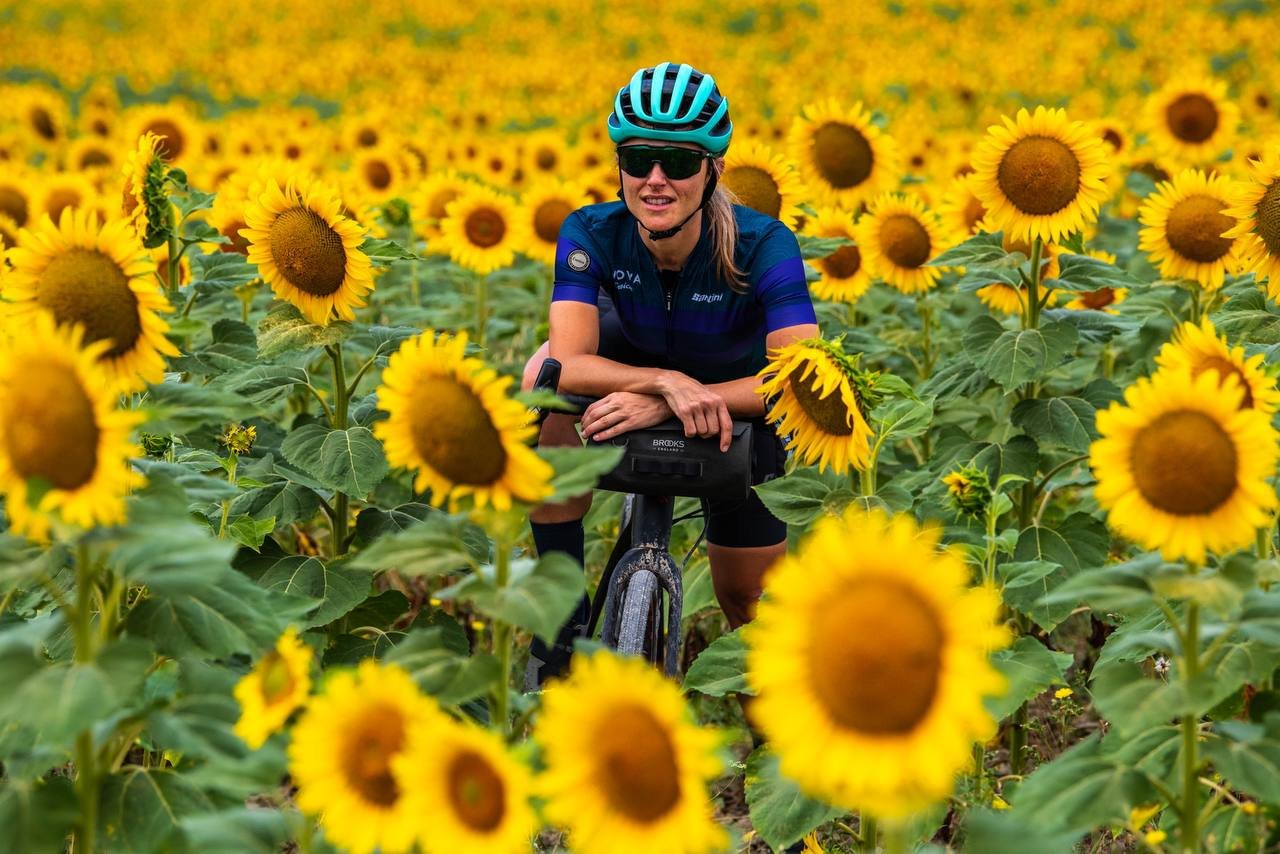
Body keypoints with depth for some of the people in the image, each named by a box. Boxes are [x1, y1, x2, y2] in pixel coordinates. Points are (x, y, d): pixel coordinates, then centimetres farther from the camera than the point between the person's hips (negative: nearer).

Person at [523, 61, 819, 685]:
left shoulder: (761, 245, -32)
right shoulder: (591, 234, -27)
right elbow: (570, 364, -36)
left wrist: (668, 403, -48)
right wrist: (667, 381, -53)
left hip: (739, 397, -1)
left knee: (745, 601, 2)